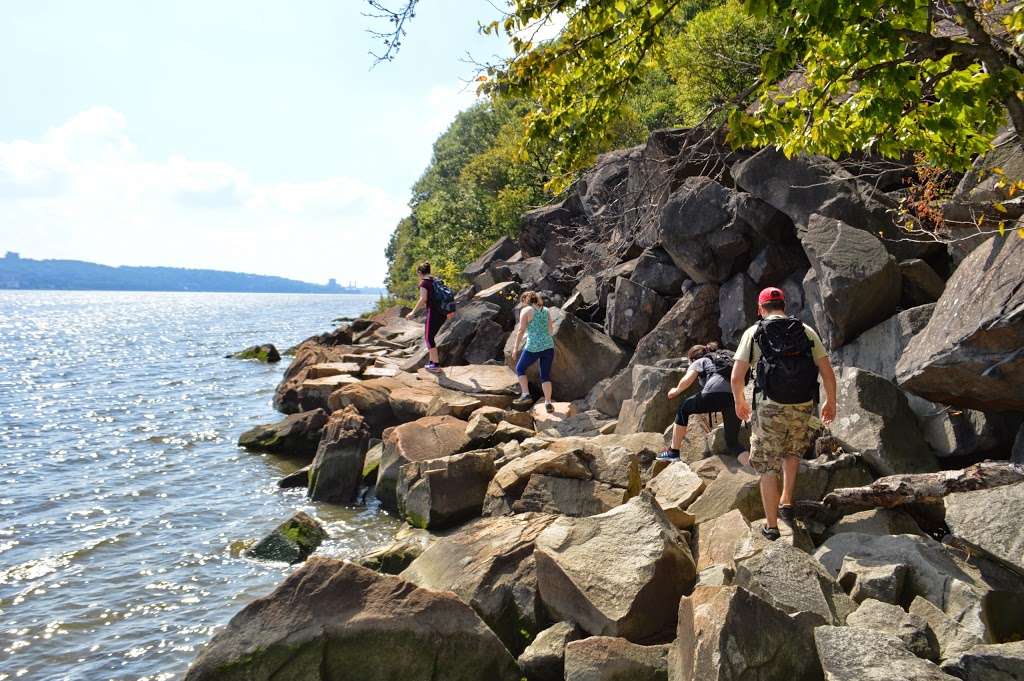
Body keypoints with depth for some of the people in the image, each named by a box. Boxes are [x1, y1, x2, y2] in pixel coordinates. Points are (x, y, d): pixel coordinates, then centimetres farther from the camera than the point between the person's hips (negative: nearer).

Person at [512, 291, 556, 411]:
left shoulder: (526, 311, -4)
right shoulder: (546, 310, 12)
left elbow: (521, 330, -9)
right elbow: (551, 330, 11)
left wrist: (516, 348, -5)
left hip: (533, 348, -5)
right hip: (548, 346, 5)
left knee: (520, 368, 17)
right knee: (546, 375, 13)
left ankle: (526, 395, 9)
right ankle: (548, 403, 9)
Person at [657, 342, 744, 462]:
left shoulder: (700, 361, 21)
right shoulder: (725, 359, 39)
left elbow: (687, 380, 4)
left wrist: (676, 390, 22)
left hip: (714, 392, -5)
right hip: (735, 396, 5)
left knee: (683, 409, 22)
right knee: (733, 442, 14)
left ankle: (673, 452, 22)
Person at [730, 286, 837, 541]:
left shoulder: (753, 333, 2)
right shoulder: (806, 331, 7)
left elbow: (736, 377, -4)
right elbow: (828, 372, 3)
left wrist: (739, 402, 14)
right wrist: (831, 402, 17)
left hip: (770, 407, -2)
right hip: (804, 407, 2)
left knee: (769, 467, 9)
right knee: (792, 452, 30)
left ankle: (771, 526, 15)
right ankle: (786, 503, 22)